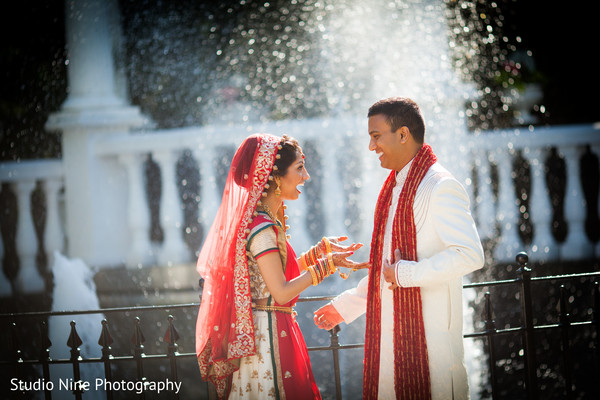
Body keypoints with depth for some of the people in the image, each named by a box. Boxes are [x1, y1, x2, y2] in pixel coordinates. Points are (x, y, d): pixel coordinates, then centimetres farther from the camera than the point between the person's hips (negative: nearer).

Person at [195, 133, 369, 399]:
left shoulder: (268, 221, 11)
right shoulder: (261, 228, -19)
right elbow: (281, 292, -20)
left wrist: (323, 247, 18)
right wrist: (327, 263, -15)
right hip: (266, 335, -10)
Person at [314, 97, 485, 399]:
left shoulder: (439, 187, -12)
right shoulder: (394, 188, 18)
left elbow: (470, 255, -23)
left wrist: (407, 273, -20)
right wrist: (345, 306, 24)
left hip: (429, 335, -9)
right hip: (389, 334, 9)